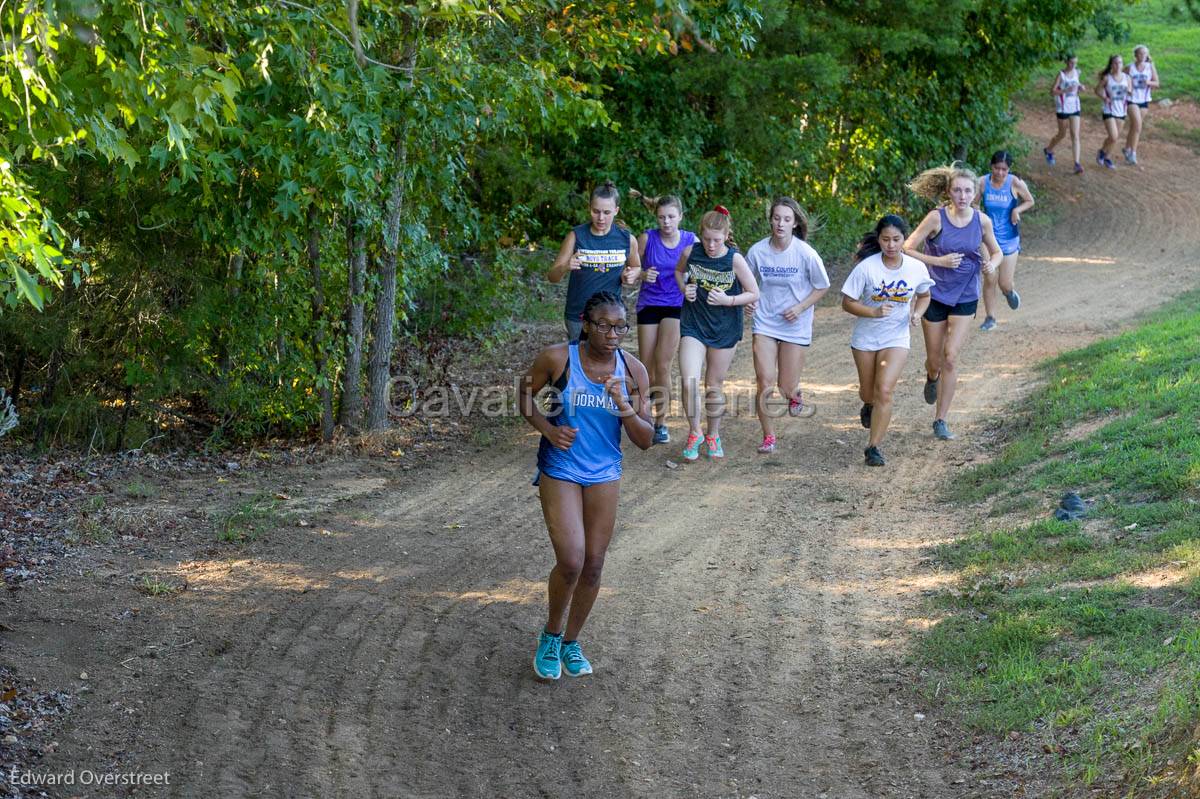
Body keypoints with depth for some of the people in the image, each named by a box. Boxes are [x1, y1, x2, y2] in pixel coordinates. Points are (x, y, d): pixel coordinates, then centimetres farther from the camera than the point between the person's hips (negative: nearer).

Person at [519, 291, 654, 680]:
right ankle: (551, 635, 13)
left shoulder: (633, 370, -6)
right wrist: (548, 429, -15)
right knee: (571, 561, -14)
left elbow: (645, 440, -4)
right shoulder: (557, 359, -14)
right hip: (559, 471, -3)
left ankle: (571, 641, 31)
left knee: (593, 566, 9)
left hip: (604, 476, 3)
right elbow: (526, 397, 3)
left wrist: (623, 406, -22)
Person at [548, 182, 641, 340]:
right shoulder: (576, 236, -5)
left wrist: (630, 275, -5)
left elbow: (635, 268, 19)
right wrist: (565, 267, -26)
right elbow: (552, 276, -4)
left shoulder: (626, 239, -1)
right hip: (578, 316, -1)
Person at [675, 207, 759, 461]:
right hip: (693, 325, 1)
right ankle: (694, 433, 4)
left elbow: (754, 294, -7)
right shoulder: (690, 253, -8)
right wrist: (684, 288, -5)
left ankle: (713, 436, 31)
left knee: (715, 386, 12)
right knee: (689, 381, -15)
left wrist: (728, 300, -21)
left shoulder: (735, 259, -14)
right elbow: (679, 271, 15)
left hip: (724, 329, -1)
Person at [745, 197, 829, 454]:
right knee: (765, 383, -10)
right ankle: (768, 437, 8)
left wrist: (801, 308, -12)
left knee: (787, 387, 4)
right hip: (765, 324, 1)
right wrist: (748, 300, -11)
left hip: (795, 326, -1)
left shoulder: (805, 254, -13)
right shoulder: (758, 251, -7)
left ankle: (794, 394, 44)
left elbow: (822, 287, -1)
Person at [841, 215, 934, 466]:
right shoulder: (867, 267, -18)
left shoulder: (916, 268, -10)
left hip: (896, 339, 0)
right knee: (869, 392, 16)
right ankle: (869, 406, 54)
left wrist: (917, 313, -10)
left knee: (884, 391, -16)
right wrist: (874, 312, -29)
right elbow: (847, 303, -13)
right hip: (865, 338, 0)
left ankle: (873, 447, -6)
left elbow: (924, 296, 10)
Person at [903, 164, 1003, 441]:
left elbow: (997, 252, 10)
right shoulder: (937, 218, -15)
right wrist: (939, 261, -22)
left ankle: (940, 420, 1)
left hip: (965, 297, 1)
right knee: (934, 359, 9)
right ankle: (932, 378, 48)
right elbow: (906, 249, -13)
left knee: (951, 357, -10)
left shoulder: (982, 221, -6)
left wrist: (992, 263, -13)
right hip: (935, 294, -1)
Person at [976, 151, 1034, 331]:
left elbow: (1030, 201, 2)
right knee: (989, 280, 0)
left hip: (1009, 240, -1)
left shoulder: (1015, 183, -12)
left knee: (1005, 284, 0)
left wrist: (1017, 209, -16)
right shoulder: (982, 183, -9)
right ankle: (990, 318, 16)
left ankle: (1010, 292, 38)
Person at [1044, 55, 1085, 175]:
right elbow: (1052, 91, -13)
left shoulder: (1076, 73, 6)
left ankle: (1077, 164, -10)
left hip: (1075, 108, 4)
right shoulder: (1061, 74, -10)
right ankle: (1048, 150, 41)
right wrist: (1066, 90, -27)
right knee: (1062, 134, 10)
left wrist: (1080, 88, -1)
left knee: (1075, 135, -6)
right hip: (1063, 108, -4)